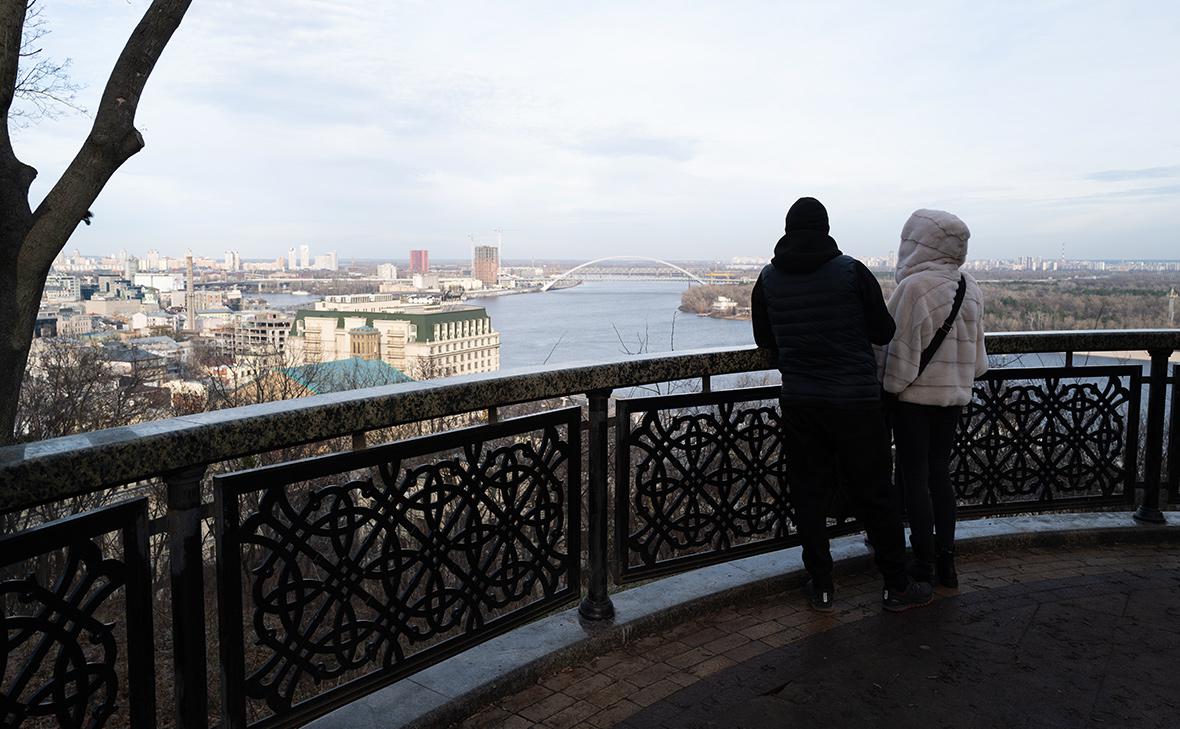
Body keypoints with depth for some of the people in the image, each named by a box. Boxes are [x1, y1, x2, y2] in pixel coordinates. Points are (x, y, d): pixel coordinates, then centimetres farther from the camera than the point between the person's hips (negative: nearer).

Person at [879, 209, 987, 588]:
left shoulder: (914, 287, -18)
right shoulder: (970, 288, 4)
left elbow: (900, 348, -16)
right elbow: (977, 352, 10)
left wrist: (891, 389, -7)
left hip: (915, 395, -6)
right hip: (953, 394, 7)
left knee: (913, 476, 3)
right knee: (939, 472, 15)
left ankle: (924, 564, 8)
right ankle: (946, 559, 19)